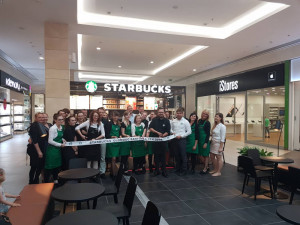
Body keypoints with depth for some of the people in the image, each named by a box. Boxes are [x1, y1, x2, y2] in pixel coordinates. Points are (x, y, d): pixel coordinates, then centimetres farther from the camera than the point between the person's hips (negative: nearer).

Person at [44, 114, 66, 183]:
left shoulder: (61, 127, 7)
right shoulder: (52, 128, -18)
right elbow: (50, 141, -20)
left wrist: (63, 141, 0)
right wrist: (60, 145, -16)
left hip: (58, 149, 8)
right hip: (52, 149, -8)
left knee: (57, 165, 16)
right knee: (50, 166, 0)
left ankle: (55, 180, 31)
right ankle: (46, 181, 13)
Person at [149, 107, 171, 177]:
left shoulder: (166, 121, 4)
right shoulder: (154, 120, 6)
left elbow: (168, 131, 0)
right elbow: (150, 128, -3)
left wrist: (163, 135, -17)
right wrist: (157, 133, -16)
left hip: (163, 141, -1)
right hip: (155, 140, 1)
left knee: (163, 156, 2)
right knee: (156, 156, 7)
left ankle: (164, 171, 11)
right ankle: (157, 170, 18)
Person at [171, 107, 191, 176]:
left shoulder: (185, 122, -3)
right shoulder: (173, 121, 8)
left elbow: (189, 131, -4)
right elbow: (171, 129, 17)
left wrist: (181, 136, -12)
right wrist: (172, 132, -6)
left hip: (182, 139, -4)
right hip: (174, 139, 4)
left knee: (183, 155, -1)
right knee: (176, 155, 12)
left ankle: (183, 171, 9)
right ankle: (178, 169, 25)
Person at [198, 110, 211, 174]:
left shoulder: (207, 123, -8)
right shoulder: (199, 121, 8)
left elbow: (208, 133, -11)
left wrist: (206, 142, -16)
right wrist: (197, 140, 10)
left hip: (205, 140, -6)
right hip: (199, 140, 6)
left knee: (206, 155, 4)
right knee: (201, 155, 10)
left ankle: (205, 169, 15)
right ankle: (207, 166, 27)